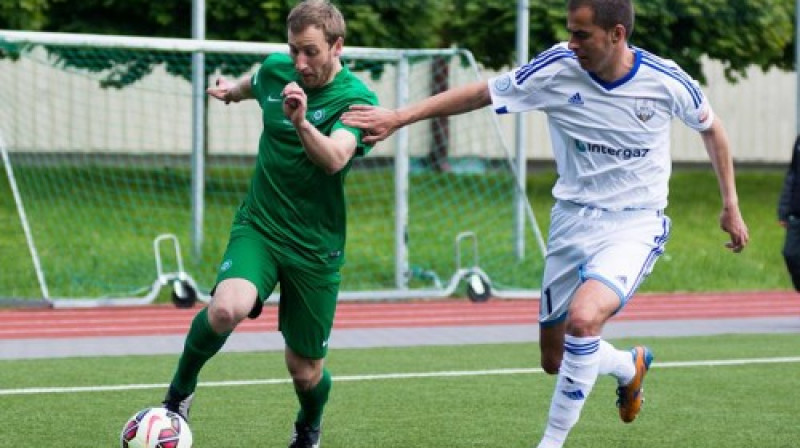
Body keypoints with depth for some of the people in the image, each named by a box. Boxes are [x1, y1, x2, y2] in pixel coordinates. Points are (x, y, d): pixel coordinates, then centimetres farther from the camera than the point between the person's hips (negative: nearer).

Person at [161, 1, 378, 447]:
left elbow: (333, 159, -37)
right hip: (258, 226, 2)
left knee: (305, 371, 5)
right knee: (227, 308, -30)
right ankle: (180, 391, -4)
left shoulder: (358, 99, -15)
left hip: (316, 246, -2)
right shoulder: (275, 70, -2)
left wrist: (301, 122, -50)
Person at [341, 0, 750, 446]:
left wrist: (731, 205, 11)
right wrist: (399, 117, -8)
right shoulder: (556, 69, -11)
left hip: (635, 225, -3)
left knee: (583, 317, -30)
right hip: (573, 221, 4)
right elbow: (479, 94, -3)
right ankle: (630, 365, 43)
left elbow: (710, 125, 8)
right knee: (556, 360, 8)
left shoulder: (667, 81, -12)